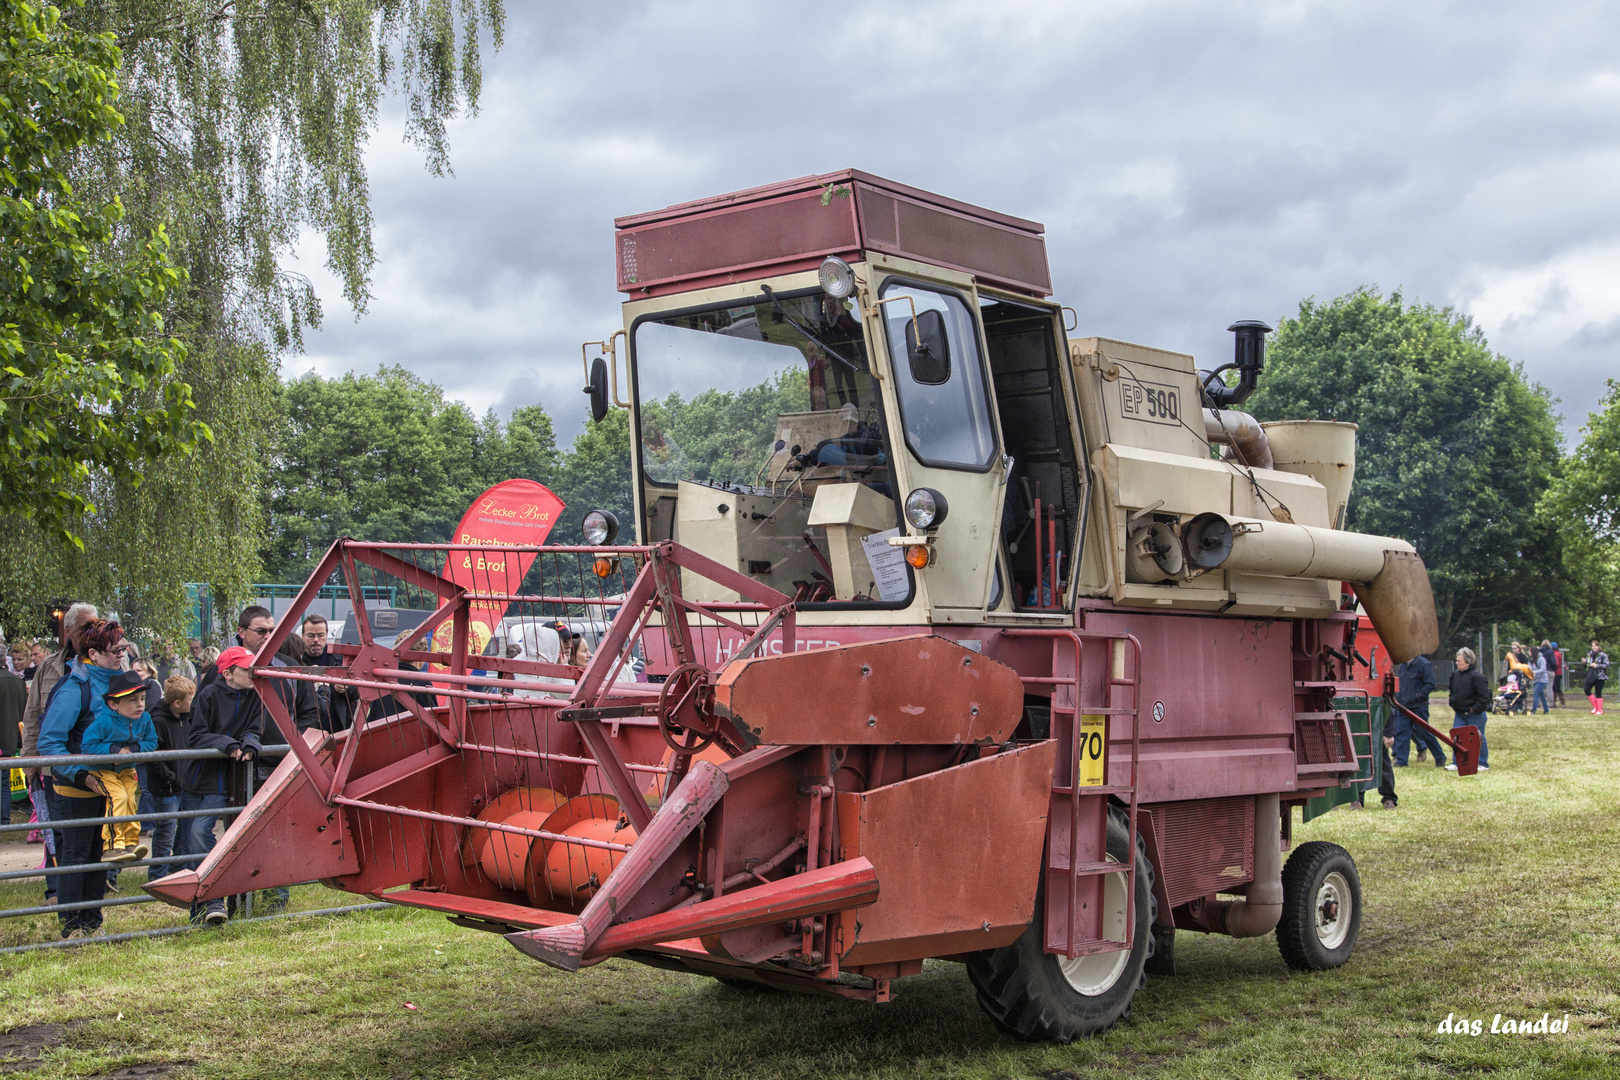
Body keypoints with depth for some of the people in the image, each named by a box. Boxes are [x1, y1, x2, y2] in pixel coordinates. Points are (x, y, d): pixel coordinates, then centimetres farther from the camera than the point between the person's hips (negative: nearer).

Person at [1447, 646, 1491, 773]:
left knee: (1478, 739, 2)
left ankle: (1483, 764, 12)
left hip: (1474, 714, -7)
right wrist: (1453, 705, 13)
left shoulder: (1476, 676, -16)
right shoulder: (1456, 675, 8)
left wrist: (1475, 709, -18)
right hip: (1460, 714, 7)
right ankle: (1457, 763, 10)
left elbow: (1485, 696, -18)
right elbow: (1453, 691, 25)